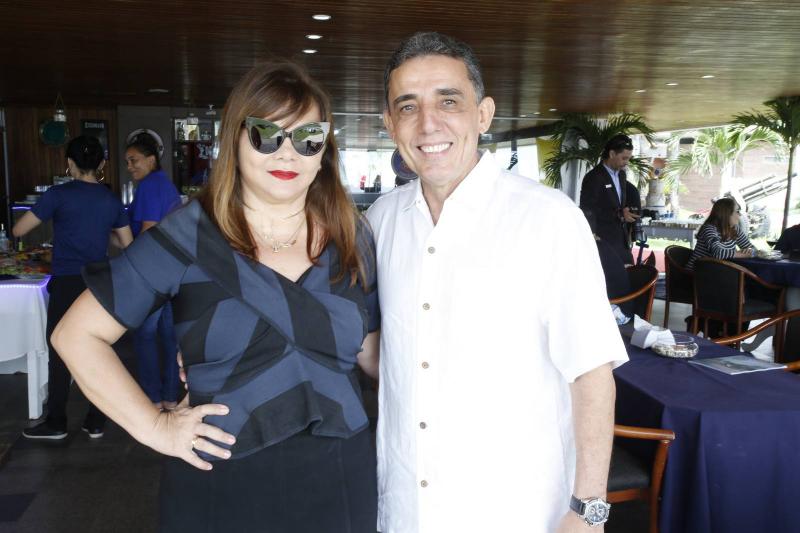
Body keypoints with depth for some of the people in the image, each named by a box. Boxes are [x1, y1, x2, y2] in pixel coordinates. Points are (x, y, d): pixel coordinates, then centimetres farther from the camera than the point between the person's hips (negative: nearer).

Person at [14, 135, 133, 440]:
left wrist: (44, 217, 17)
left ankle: (56, 424, 17)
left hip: (67, 284, -4)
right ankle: (96, 423, 16)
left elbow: (18, 230, -1)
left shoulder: (59, 195, -7)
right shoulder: (112, 200, 6)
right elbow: (128, 246, 13)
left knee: (60, 354, 7)